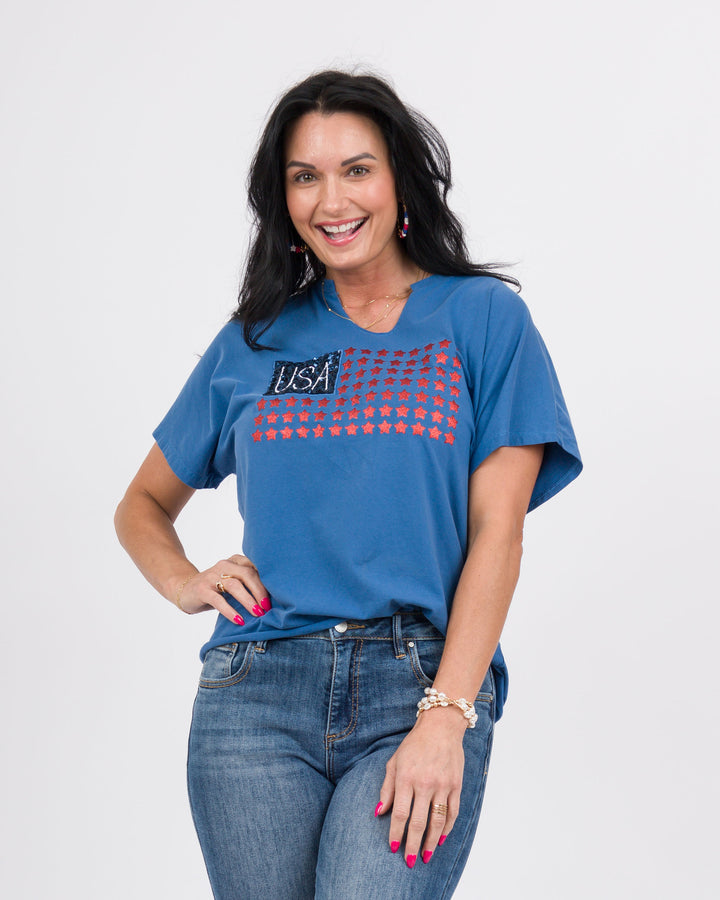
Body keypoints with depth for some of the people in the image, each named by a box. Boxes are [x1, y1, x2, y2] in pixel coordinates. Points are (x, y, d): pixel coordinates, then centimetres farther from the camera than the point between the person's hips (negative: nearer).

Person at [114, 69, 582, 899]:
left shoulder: (484, 317, 7)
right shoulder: (252, 342, 15)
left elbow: (496, 528, -1)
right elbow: (142, 504, 24)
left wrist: (445, 716, -11)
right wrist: (183, 583, 2)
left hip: (422, 687, -2)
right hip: (256, 694, 3)